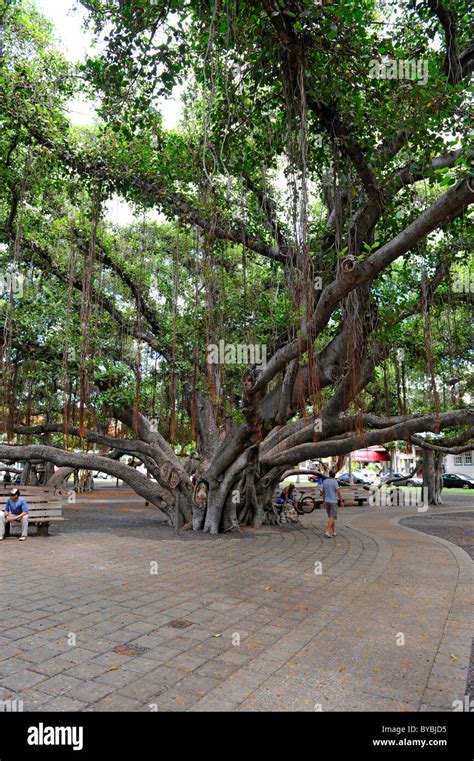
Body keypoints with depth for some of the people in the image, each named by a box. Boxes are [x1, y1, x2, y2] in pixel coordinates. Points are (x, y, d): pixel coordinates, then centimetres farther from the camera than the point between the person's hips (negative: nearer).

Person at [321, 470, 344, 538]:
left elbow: (323, 492, 12)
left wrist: (324, 501, 22)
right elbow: (339, 492, -14)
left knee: (330, 517, 15)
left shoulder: (325, 481, 5)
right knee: (332, 517, -4)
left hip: (327, 501, 6)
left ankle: (333, 532, 19)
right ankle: (327, 532, -15)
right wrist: (341, 502, -4)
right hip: (333, 502, -6)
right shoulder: (335, 482, -13)